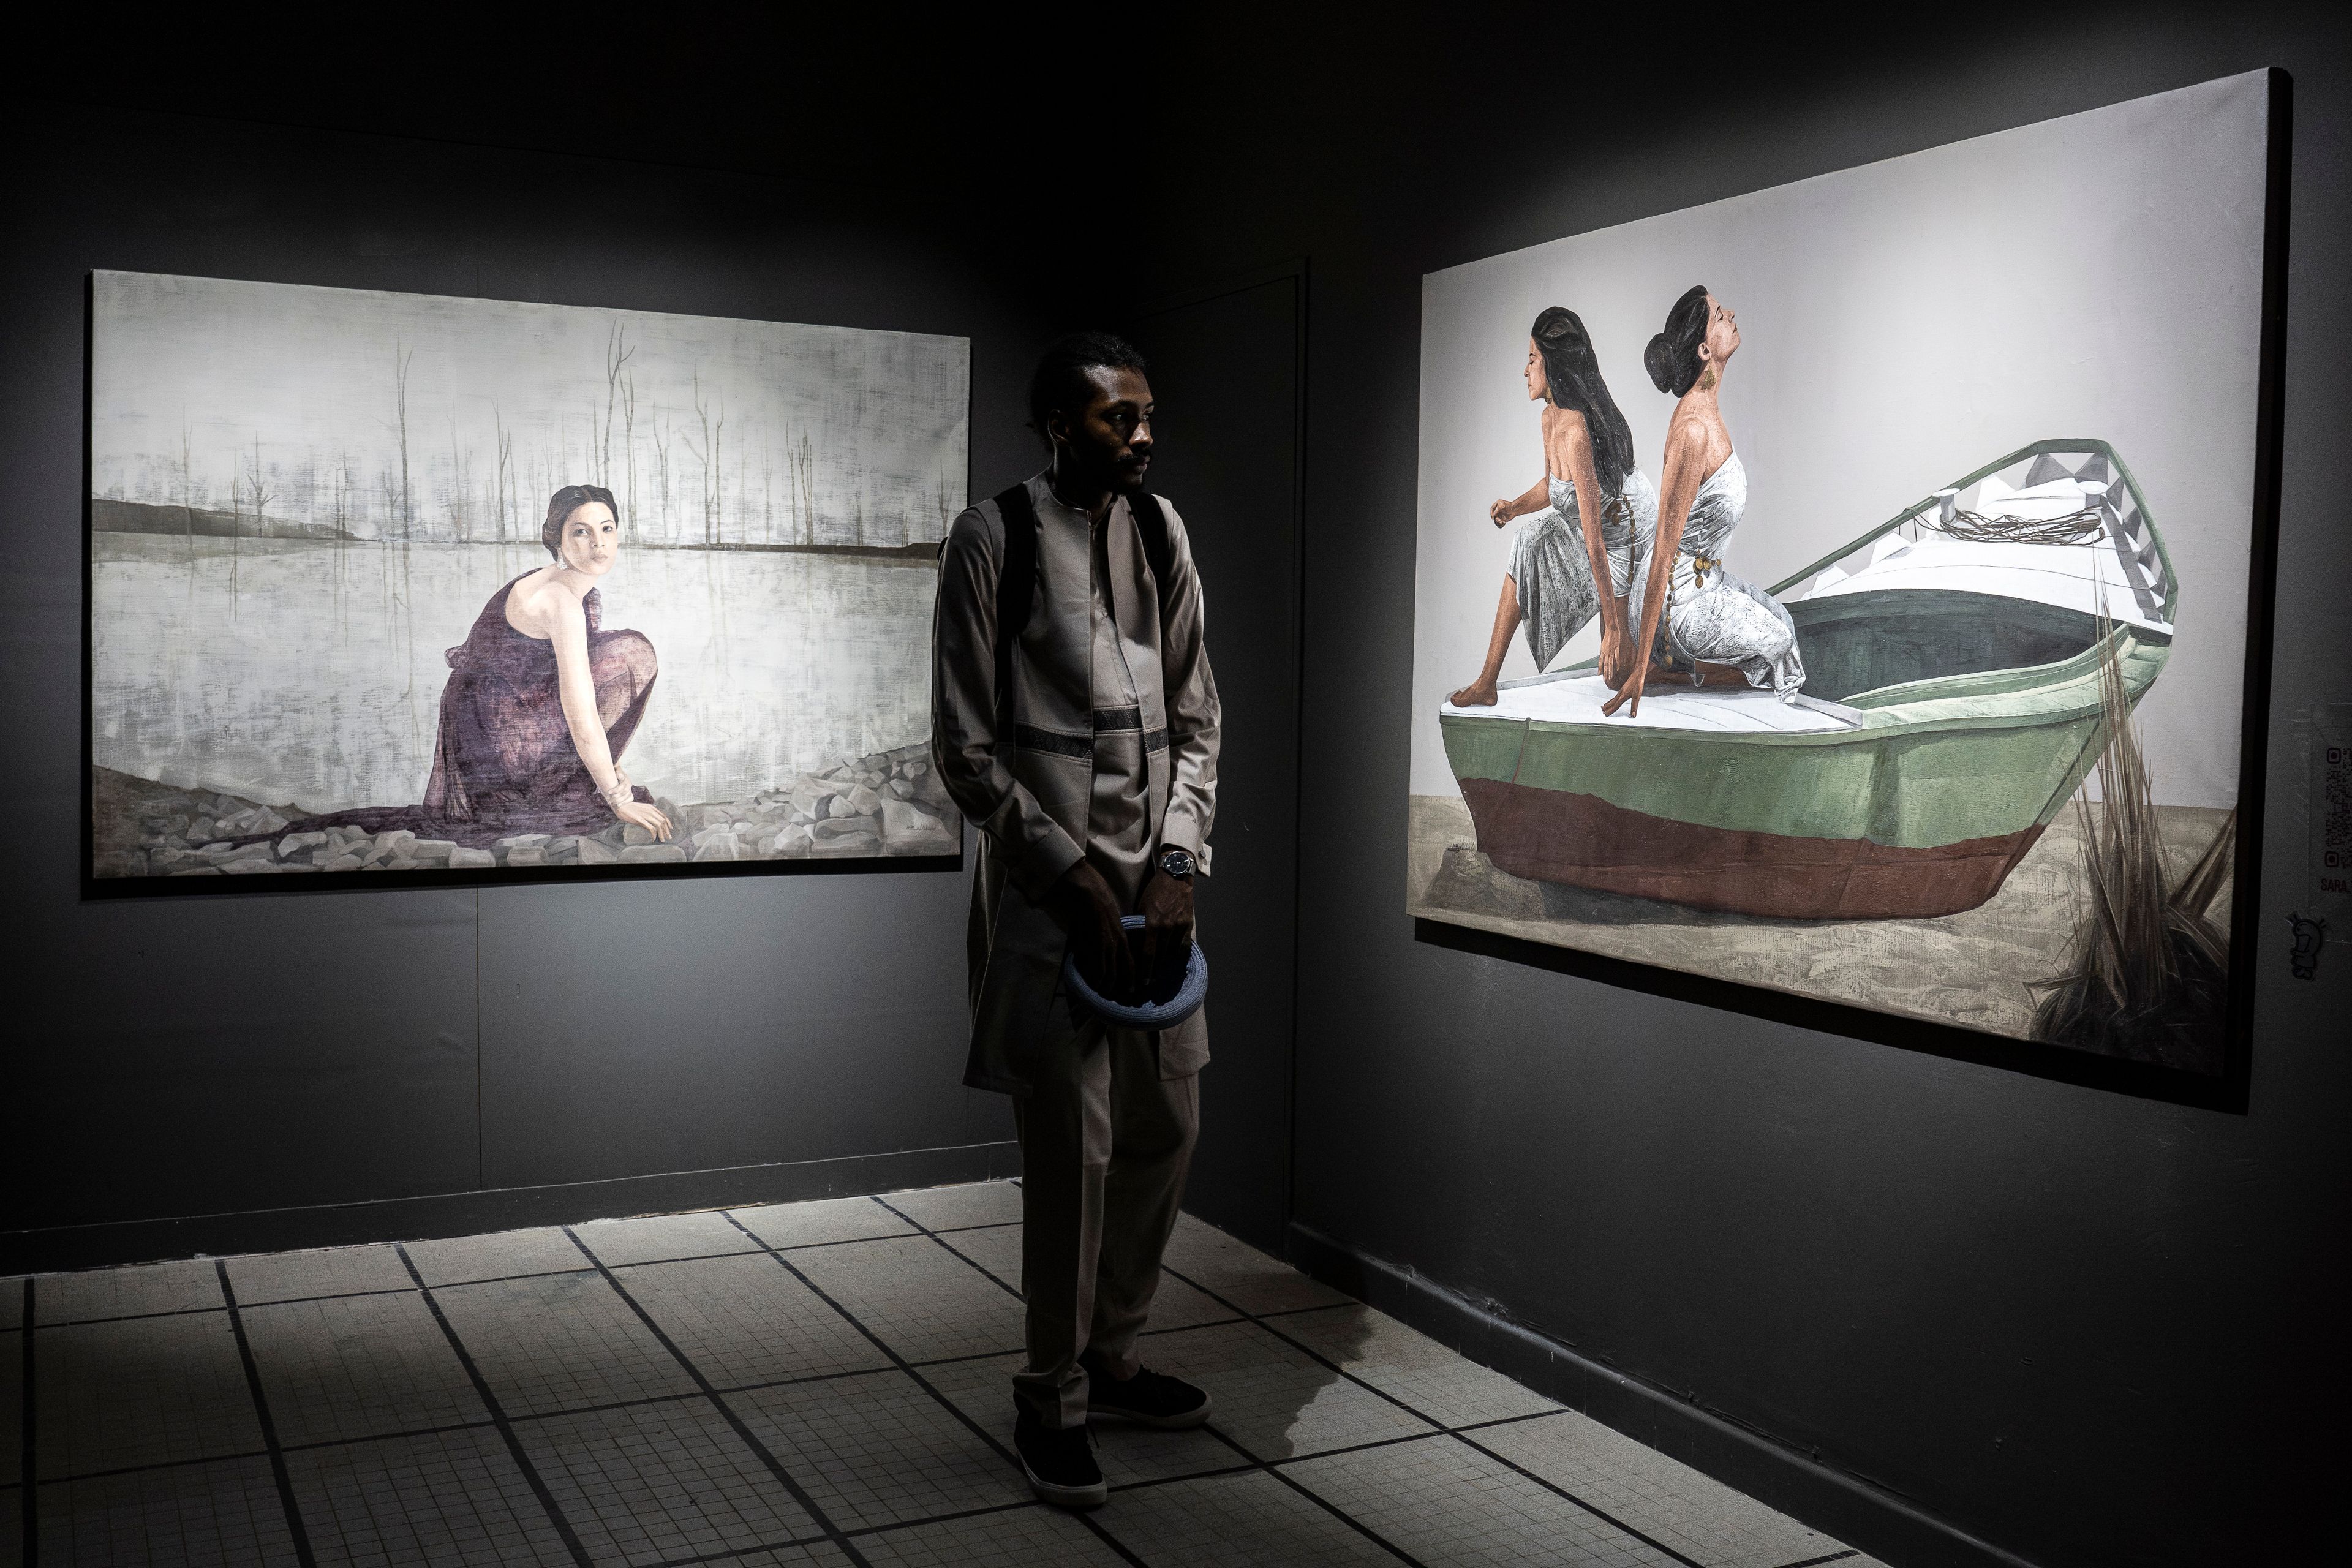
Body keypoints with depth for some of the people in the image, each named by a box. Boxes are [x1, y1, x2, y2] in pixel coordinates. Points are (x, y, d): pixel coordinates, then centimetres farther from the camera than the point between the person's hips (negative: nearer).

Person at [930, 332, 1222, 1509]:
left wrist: (1179, 866, -2)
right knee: (1072, 1150, -4)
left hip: (1155, 875, 6)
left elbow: (1195, 715, 10)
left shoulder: (1160, 531, 9)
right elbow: (966, 747, -9)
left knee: (1165, 1127, 12)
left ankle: (1112, 1355, 32)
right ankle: (1053, 1399, 15)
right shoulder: (993, 538, -8)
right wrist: (1076, 878, -13)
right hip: (1047, 882, -6)